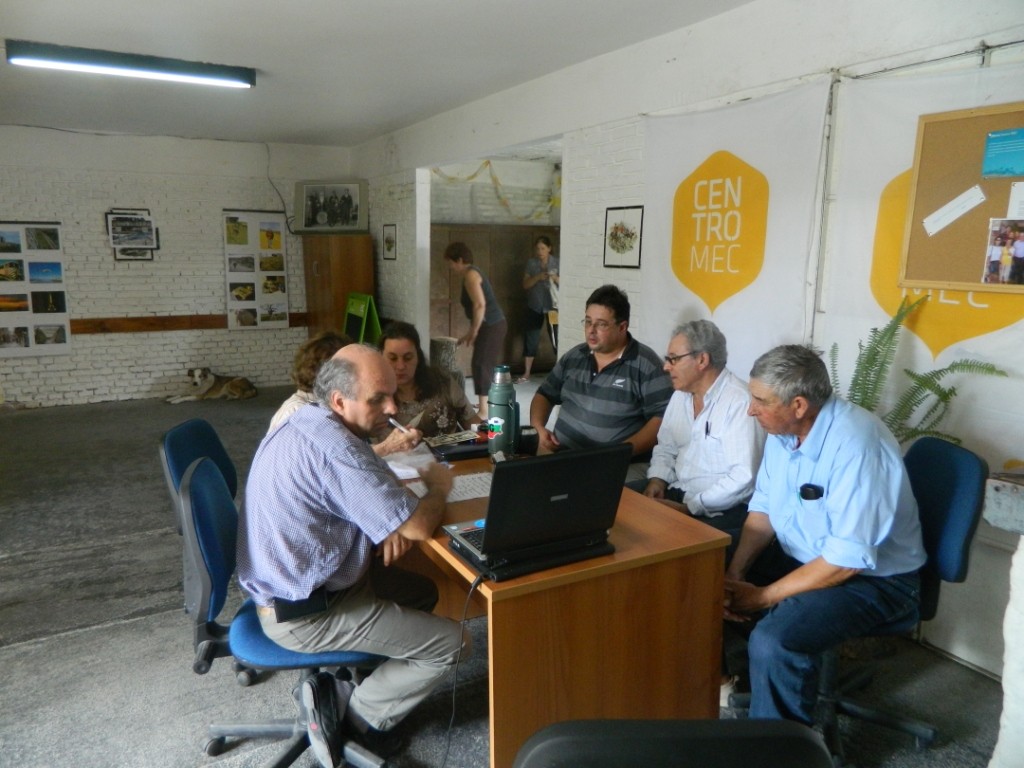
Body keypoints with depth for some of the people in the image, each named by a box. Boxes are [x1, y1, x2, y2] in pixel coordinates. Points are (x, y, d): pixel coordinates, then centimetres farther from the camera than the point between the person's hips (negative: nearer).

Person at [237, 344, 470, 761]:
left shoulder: (303, 423, 1)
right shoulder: (336, 449, -30)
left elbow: (359, 496, 15)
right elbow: (418, 527, -28)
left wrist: (389, 526, -5)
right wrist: (438, 487, -6)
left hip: (288, 582, 10)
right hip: (304, 614, -9)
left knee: (423, 592, 21)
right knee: (452, 642, -4)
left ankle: (343, 682, 22)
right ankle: (359, 719, 12)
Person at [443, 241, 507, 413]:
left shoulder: (470, 274, -13)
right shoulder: (471, 273, 17)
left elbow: (480, 304, -24)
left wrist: (474, 331, -16)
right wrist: (471, 333, 20)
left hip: (491, 326, -10)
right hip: (494, 325, 10)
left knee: (480, 366, -6)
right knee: (487, 365, 17)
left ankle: (484, 410, -2)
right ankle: (488, 404, 27)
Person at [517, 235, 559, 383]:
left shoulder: (557, 262, -1)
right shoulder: (531, 262, 2)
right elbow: (525, 285, -2)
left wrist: (555, 278, -21)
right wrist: (538, 277, -19)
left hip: (553, 305, -2)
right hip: (534, 306, 2)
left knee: (556, 338, -4)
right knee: (530, 338, 3)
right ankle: (526, 374, 11)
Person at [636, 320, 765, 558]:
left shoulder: (740, 402, -18)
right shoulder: (681, 394, 8)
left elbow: (744, 477, -23)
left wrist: (689, 508, -21)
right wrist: (657, 479, -3)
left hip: (723, 508, -7)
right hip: (677, 490, 8)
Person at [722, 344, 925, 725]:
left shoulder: (856, 444, -30)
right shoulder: (783, 430, -5)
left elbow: (849, 559, -30)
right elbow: (763, 509, 4)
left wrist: (763, 597, -23)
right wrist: (734, 573, -11)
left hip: (873, 575, -8)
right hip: (800, 555, 8)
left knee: (774, 641, -30)